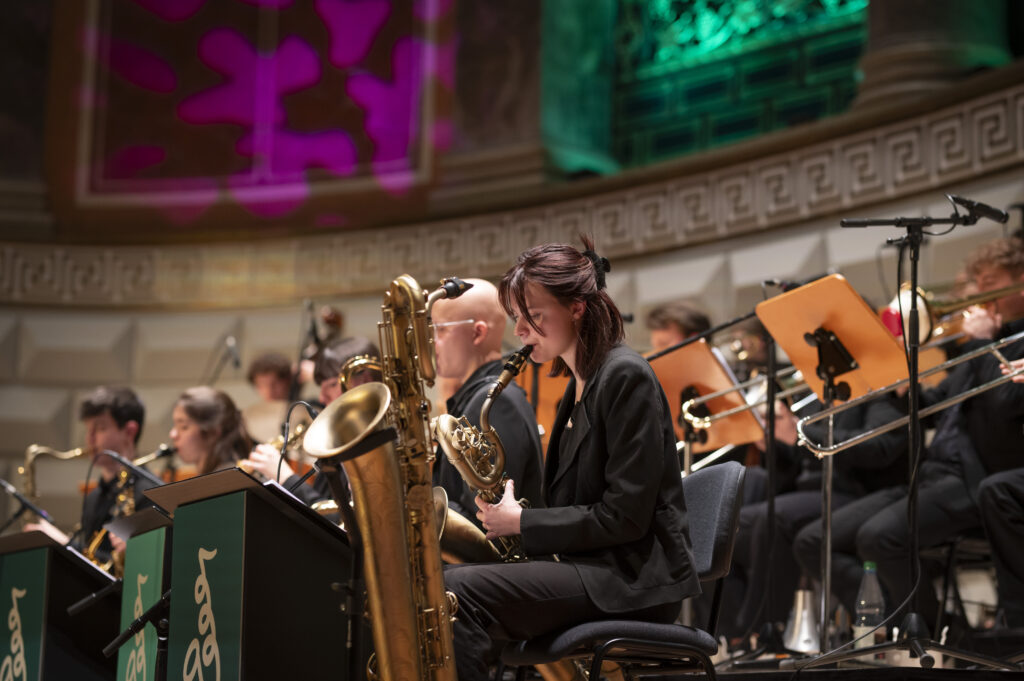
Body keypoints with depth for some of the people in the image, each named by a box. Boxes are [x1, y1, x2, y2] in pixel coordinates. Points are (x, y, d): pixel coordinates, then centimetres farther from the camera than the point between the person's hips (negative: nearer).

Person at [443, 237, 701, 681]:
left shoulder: (624, 376, -12)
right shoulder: (580, 383, 18)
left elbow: (626, 516, -17)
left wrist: (521, 522, -12)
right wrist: (506, 519, 2)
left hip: (633, 579, -9)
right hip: (585, 565, 9)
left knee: (456, 591, -25)